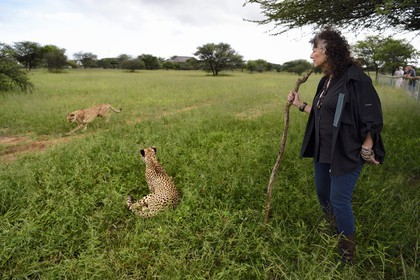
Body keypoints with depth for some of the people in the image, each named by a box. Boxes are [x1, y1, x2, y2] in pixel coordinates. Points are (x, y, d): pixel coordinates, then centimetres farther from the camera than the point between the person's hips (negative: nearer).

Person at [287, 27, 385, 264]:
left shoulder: (355, 78, -18)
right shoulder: (327, 80, 7)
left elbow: (372, 118, -16)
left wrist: (367, 151, -14)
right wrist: (300, 104, 14)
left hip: (346, 153, -8)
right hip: (323, 151, 9)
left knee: (339, 200, 1)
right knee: (323, 194, 19)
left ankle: (348, 251, 26)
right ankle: (332, 233, 48)